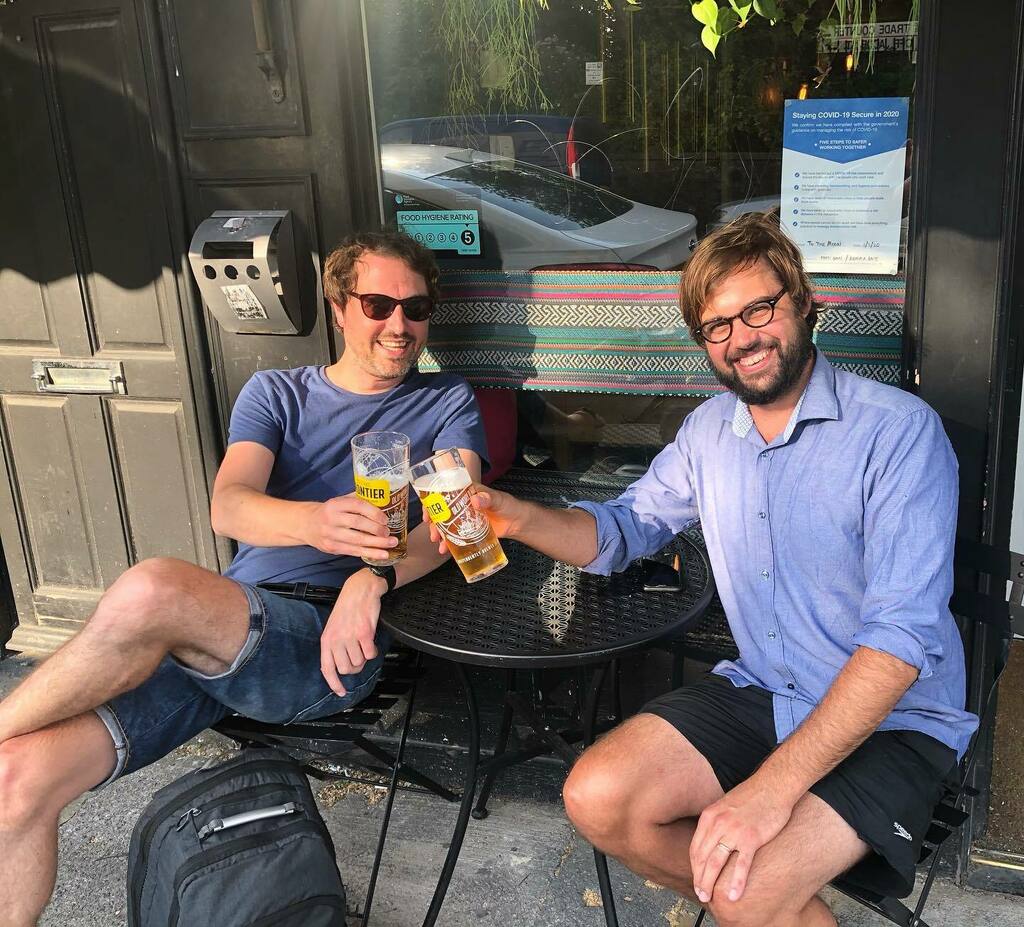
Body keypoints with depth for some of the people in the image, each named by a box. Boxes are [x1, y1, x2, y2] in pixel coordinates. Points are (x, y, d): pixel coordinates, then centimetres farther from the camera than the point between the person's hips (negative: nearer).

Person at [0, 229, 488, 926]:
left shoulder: (447, 403, 14)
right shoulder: (275, 393, 18)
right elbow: (229, 506, 0)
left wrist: (374, 576, -25)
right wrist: (314, 522, -24)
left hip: (330, 642, -3)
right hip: (217, 627, 3)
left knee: (151, 590, -33)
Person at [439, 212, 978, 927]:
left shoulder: (899, 429, -17)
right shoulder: (709, 429, 4)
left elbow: (902, 635, -23)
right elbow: (625, 526, 14)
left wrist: (771, 786, -30)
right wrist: (516, 516, -9)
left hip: (892, 721, -6)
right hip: (759, 692, 6)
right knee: (597, 799, -12)